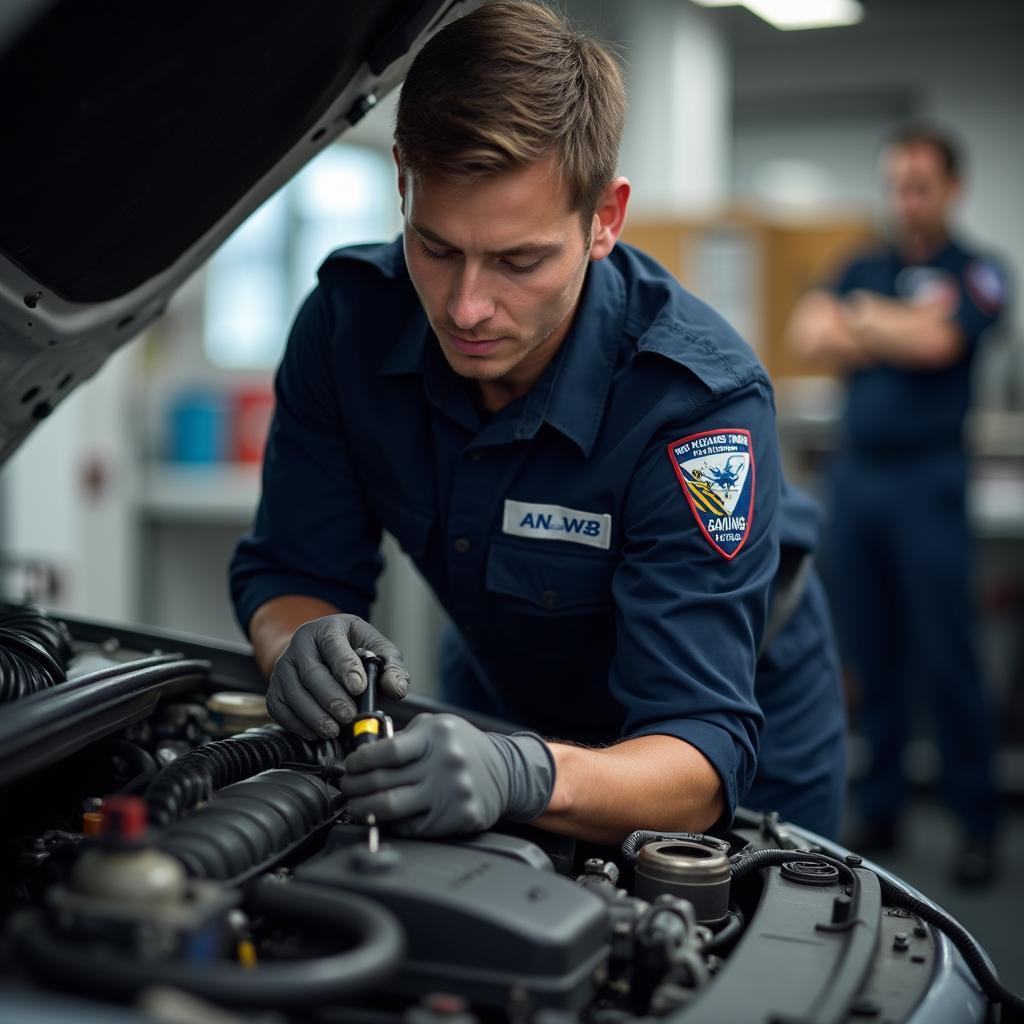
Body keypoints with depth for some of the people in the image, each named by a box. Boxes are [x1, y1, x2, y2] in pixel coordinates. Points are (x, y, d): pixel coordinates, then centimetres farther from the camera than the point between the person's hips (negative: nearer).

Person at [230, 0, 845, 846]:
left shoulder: (701, 398, -37)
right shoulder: (350, 320, -23)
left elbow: (700, 756, -40)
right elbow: (287, 575, -16)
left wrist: (526, 776, -61)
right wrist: (305, 648, -42)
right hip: (503, 697, 4)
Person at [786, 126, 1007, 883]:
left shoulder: (974, 272, 2)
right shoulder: (865, 268, 16)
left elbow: (937, 343, -16)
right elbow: (810, 331, -1)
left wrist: (864, 318, -1)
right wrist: (899, 332, -9)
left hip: (928, 479, -5)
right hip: (857, 473, 5)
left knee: (946, 659, -4)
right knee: (871, 657, 9)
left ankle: (979, 822, 6)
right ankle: (880, 810, 19)